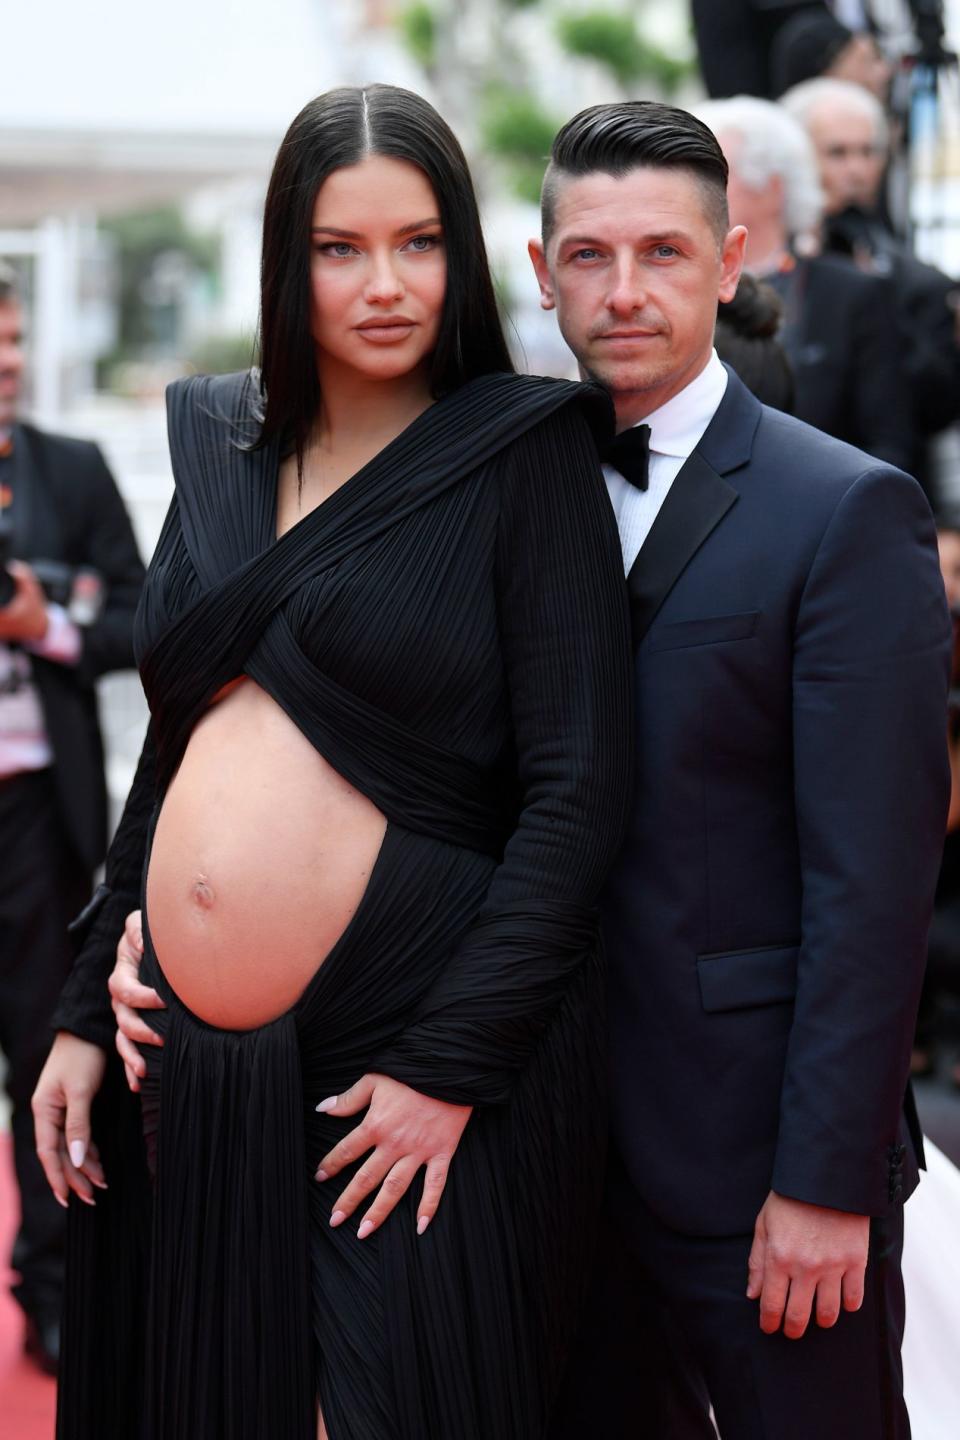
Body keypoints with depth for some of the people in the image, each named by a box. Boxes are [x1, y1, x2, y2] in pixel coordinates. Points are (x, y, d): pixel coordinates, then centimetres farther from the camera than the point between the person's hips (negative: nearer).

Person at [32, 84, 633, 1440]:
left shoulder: (524, 456, -5)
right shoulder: (224, 452, 11)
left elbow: (577, 790, -10)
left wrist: (453, 1066, -16)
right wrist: (86, 1013, 12)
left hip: (418, 1075, -5)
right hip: (197, 1072, 5)